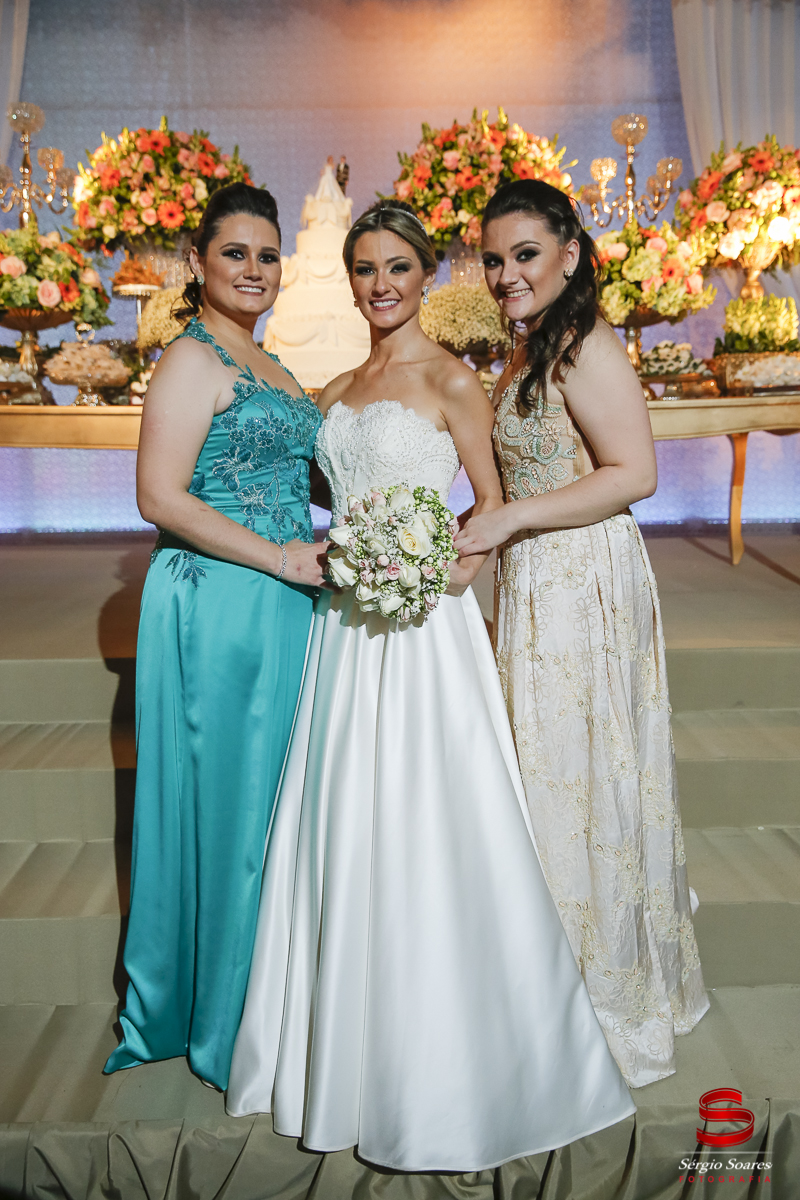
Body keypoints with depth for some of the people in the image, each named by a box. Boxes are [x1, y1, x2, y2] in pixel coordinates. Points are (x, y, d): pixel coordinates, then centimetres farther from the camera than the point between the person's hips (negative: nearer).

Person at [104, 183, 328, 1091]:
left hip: (279, 605, 9)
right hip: (217, 605, -9)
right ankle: (224, 1022, 22)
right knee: (229, 803, 2)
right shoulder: (193, 361, -10)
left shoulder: (265, 366, 17)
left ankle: (263, 997, 34)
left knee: (267, 801, 16)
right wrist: (280, 558, -18)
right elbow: (162, 498, -18)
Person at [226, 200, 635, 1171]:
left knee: (425, 831, -2)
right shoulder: (337, 393, 16)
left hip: (423, 623, -6)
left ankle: (450, 1065, 18)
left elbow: (494, 510, -3)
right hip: (346, 625, 6)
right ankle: (351, 1054, 30)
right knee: (344, 828, 11)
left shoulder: (451, 381, -3)